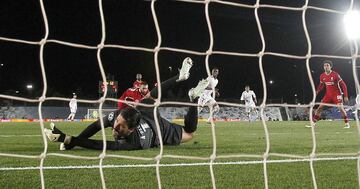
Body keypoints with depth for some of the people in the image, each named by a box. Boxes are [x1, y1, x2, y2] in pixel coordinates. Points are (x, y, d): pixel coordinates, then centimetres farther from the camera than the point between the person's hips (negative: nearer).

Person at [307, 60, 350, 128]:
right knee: (320, 107, -3)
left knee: (340, 108, -18)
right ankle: (313, 123, 2)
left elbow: (343, 85, -11)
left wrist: (345, 96, -14)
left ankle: (347, 123, -4)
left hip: (336, 94, -4)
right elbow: (321, 84, 18)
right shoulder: (322, 76, 0)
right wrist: (317, 91, -2)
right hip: (328, 94, 5)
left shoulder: (335, 75, -15)